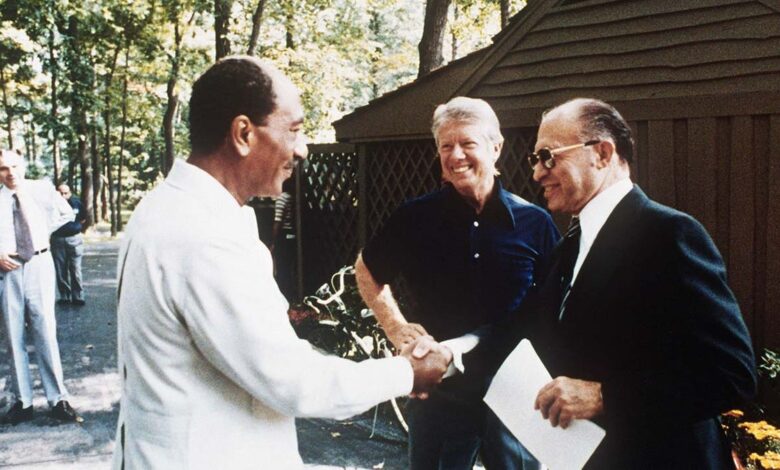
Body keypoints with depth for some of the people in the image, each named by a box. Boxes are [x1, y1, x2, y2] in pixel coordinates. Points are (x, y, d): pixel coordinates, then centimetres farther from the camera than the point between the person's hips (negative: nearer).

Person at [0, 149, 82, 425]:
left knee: (45, 332, -2)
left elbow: (66, 214, 17)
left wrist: (43, 230, 8)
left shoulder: (41, 189, 2)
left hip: (38, 264, -1)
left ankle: (58, 399, 4)